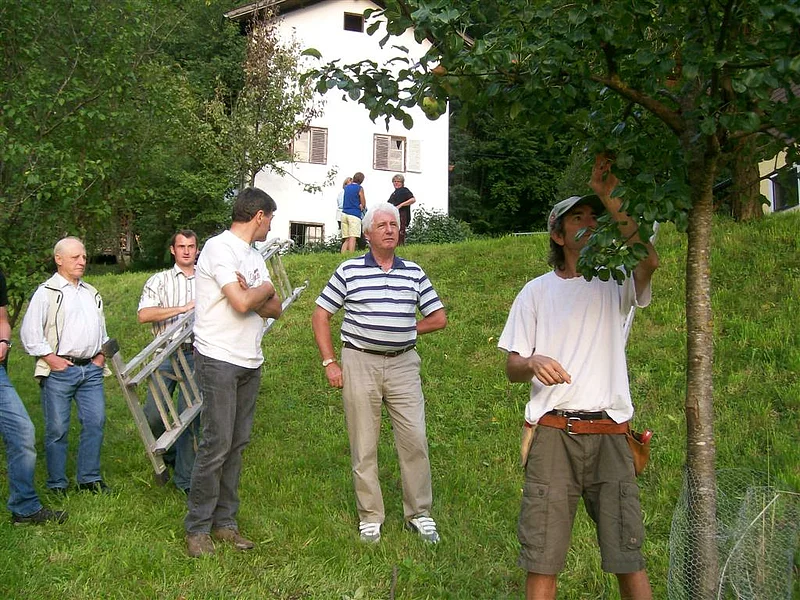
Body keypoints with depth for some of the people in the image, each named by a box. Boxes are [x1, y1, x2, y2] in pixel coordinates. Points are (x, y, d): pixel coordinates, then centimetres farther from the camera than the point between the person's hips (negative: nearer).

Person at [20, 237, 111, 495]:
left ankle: (90, 478, 15)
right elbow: (29, 333, -7)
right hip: (60, 371, -6)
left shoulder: (91, 293, 19)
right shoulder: (47, 292, -2)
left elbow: (102, 329, 28)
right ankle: (57, 484, 9)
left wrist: (101, 354, 14)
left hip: (91, 369, 6)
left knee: (95, 422, 3)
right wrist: (50, 358, -11)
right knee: (57, 428, -1)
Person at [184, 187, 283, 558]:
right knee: (217, 444, -8)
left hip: (249, 363, 8)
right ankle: (197, 527, 2)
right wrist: (264, 289, -2)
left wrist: (253, 296, -9)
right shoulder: (219, 248, -11)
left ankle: (224, 521, 15)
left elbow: (275, 309, 11)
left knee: (237, 444, 9)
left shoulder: (253, 256, 17)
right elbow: (242, 303, -22)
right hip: (219, 360, -8)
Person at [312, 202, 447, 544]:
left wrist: (403, 331, 6)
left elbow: (439, 319, 14)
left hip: (403, 365, 2)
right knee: (363, 446, 5)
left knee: (415, 440, -1)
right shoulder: (349, 271, 1)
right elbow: (320, 316, 4)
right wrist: (329, 363, -1)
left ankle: (419, 513, 14)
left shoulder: (413, 272, 9)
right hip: (359, 364, -2)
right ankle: (370, 517, 17)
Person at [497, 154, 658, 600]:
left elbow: (649, 260, -13)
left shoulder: (614, 285, 11)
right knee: (542, 559, 0)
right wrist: (534, 363, -13)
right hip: (554, 435, 1)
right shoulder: (537, 292, 13)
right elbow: (512, 367, 11)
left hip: (610, 436, 0)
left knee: (629, 558, -2)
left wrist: (611, 202, -12)